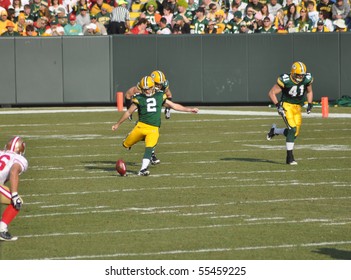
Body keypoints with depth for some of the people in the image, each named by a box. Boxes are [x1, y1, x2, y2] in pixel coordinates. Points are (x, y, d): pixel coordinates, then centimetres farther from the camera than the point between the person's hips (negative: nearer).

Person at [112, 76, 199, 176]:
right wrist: (118, 124, 17)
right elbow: (129, 112, 12)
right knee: (126, 145, 4)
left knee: (149, 148, -16)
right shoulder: (139, 98, 4)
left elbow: (174, 105, 20)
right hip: (141, 126, 0)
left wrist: (189, 110, 20)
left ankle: (143, 169, -17)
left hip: (154, 129, 0)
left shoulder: (160, 96, 10)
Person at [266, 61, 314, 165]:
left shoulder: (307, 79, -5)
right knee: (292, 129, -21)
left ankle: (274, 131, 34)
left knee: (295, 133, 6)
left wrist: (309, 104, 2)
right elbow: (271, 93, -12)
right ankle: (289, 157, -13)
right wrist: (277, 105, -23)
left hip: (297, 107, 6)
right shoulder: (285, 80, -19)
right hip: (286, 106, -6)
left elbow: (309, 92, 15)